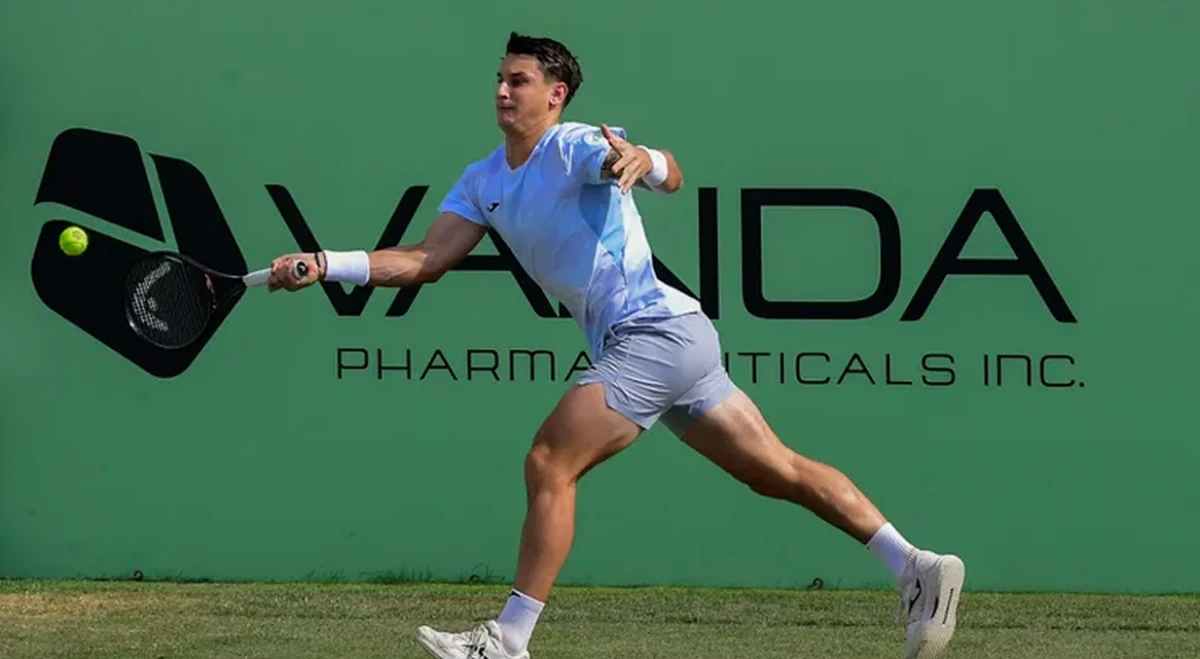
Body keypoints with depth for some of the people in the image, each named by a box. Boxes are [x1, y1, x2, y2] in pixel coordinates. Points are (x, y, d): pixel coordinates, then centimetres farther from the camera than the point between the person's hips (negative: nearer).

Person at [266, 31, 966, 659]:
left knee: (548, 464, -16)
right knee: (779, 471, 10)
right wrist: (327, 265, -4)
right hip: (636, 345, 10)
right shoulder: (482, 183, 14)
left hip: (657, 330, -9)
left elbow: (671, 176, -29)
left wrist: (644, 161, -54)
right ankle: (918, 569, 11)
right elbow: (426, 261, 9)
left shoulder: (578, 146, -11)